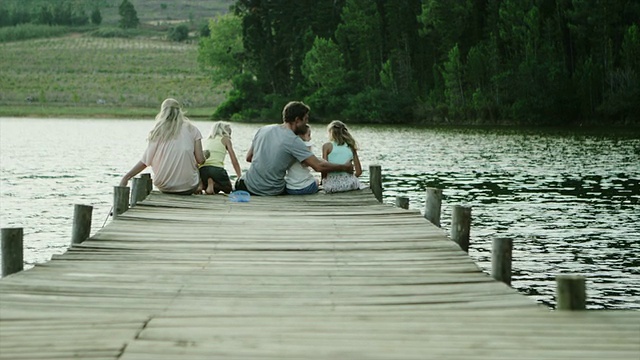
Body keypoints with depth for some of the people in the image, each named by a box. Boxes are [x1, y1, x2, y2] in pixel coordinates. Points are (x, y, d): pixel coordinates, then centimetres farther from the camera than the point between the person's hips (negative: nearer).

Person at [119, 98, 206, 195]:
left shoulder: (157, 132, 1)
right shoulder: (191, 129, 0)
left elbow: (145, 162, -2)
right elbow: (200, 160, -4)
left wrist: (126, 177, 6)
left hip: (163, 186, 2)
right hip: (187, 186, -2)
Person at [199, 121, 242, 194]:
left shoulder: (207, 140, 27)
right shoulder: (225, 139, 12)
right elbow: (234, 161, 7)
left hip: (202, 169, 5)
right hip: (217, 169, -5)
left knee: (215, 189, 27)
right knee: (228, 189, 18)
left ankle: (203, 184, -5)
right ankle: (213, 184, -13)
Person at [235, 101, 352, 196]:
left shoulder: (263, 130, 2)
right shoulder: (294, 141, -14)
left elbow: (249, 157, 11)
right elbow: (319, 166, -17)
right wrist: (344, 167, -4)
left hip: (248, 186, 4)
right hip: (272, 192, -4)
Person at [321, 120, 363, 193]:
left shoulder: (327, 146, 1)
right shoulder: (351, 147, 10)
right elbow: (359, 171, 8)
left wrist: (323, 180, 9)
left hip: (331, 184, -2)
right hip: (349, 183, 2)